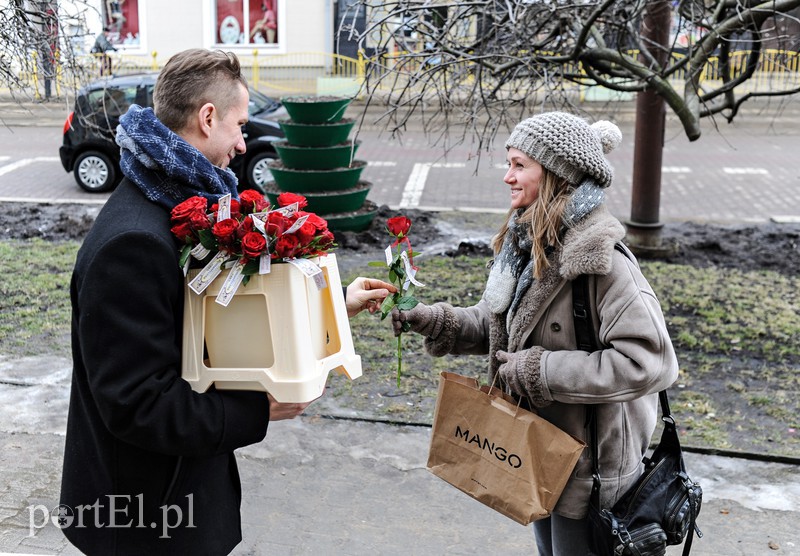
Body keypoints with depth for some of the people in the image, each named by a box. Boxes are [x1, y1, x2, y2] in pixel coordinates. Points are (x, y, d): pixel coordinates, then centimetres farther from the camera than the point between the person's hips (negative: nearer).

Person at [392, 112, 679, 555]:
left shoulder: (602, 260, -27)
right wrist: (435, 320, -7)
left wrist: (541, 371, -30)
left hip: (588, 463, -8)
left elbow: (649, 361, -33)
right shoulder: (524, 241, 0)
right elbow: (493, 324, 10)